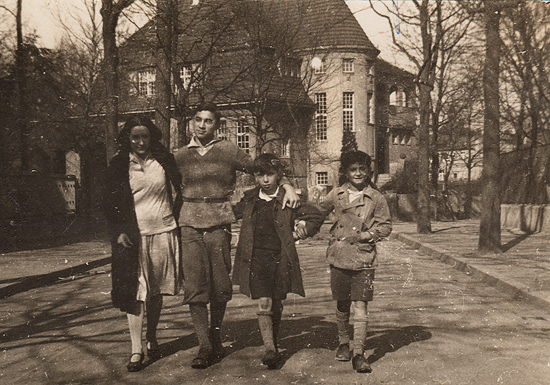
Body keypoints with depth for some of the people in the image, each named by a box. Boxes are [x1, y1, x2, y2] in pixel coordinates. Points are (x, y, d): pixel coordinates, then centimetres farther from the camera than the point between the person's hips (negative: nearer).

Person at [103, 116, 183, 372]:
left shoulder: (164, 160, 5)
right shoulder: (119, 165, 3)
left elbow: (177, 193, 13)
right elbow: (110, 203, 5)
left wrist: (177, 222, 5)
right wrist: (118, 232, -6)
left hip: (163, 232, 2)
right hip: (133, 235, -1)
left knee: (156, 291, 10)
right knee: (135, 291, -4)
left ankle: (152, 339, 28)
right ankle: (136, 349, 1)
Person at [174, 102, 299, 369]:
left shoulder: (228, 151, 3)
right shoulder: (181, 156, 10)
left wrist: (287, 186, -2)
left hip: (220, 224, -1)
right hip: (190, 226, 1)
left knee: (220, 286, 5)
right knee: (194, 287, -4)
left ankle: (215, 337, 26)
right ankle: (204, 347, 4)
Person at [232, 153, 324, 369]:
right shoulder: (249, 199, 6)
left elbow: (316, 216, 2)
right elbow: (235, 214, 28)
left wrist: (300, 233, 2)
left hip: (280, 258, -1)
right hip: (256, 257, 1)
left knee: (277, 305, 12)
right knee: (263, 304, -11)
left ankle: (274, 344, 32)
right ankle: (270, 350, -11)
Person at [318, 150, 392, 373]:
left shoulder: (376, 198, -1)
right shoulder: (335, 195, 4)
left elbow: (386, 225, 5)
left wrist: (368, 234, -8)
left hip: (364, 259, -2)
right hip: (339, 256, 2)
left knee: (360, 305, -5)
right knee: (342, 304, 12)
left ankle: (358, 353, 2)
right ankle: (343, 343, 32)